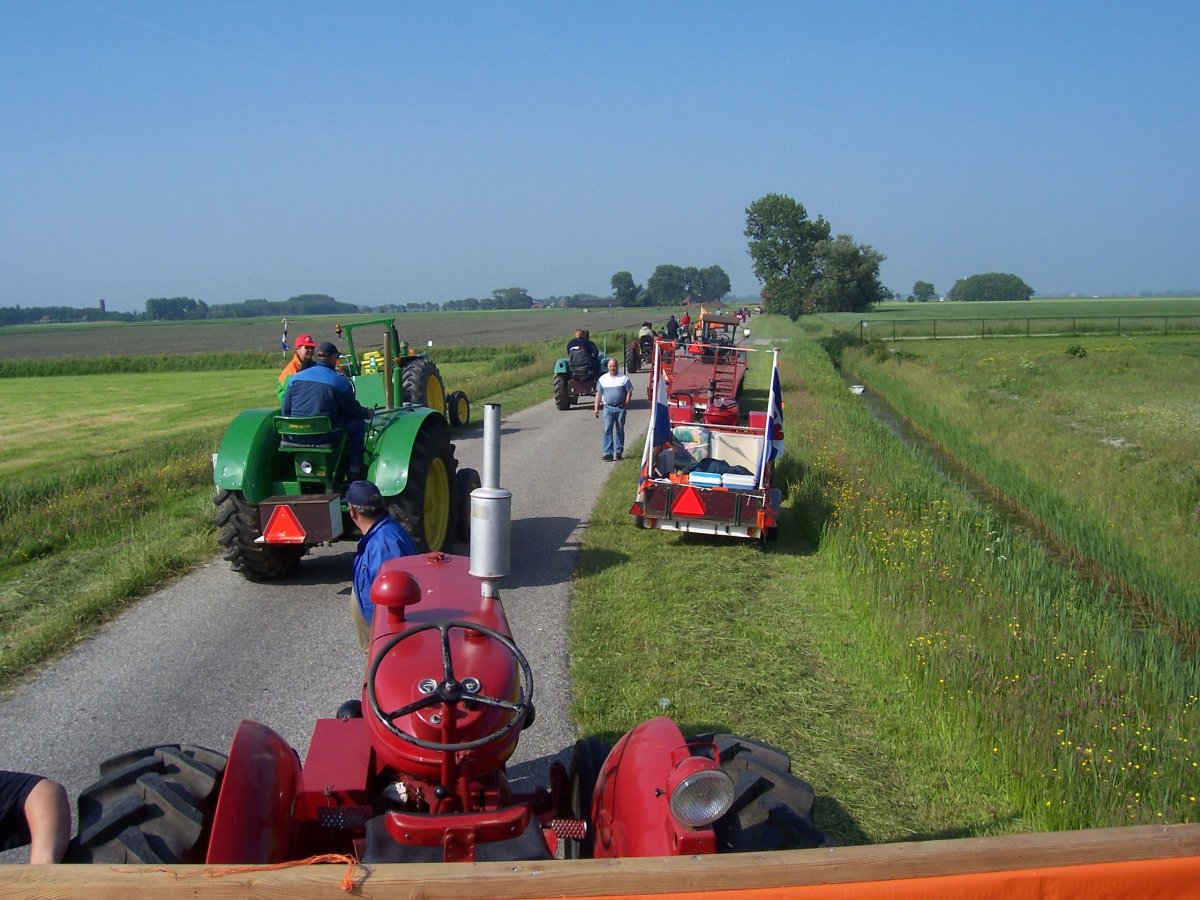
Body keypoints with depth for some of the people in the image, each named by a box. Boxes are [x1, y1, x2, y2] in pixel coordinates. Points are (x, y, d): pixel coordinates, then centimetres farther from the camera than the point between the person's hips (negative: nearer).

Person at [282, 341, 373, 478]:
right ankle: (354, 470, 13)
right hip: (325, 438, -6)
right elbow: (353, 409, 5)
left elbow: (285, 411, 8)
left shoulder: (296, 378, 5)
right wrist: (366, 413, 27)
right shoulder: (340, 382, -7)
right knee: (359, 423, 17)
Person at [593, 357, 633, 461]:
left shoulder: (624, 378, 5)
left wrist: (625, 404, -6)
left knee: (620, 430, 5)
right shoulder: (603, 379, 9)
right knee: (607, 430, -9)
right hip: (608, 407, 0)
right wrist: (596, 408, 5)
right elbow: (598, 394, 11)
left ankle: (619, 451, 13)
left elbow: (629, 393, 6)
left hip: (620, 408, 0)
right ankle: (608, 452, -12)